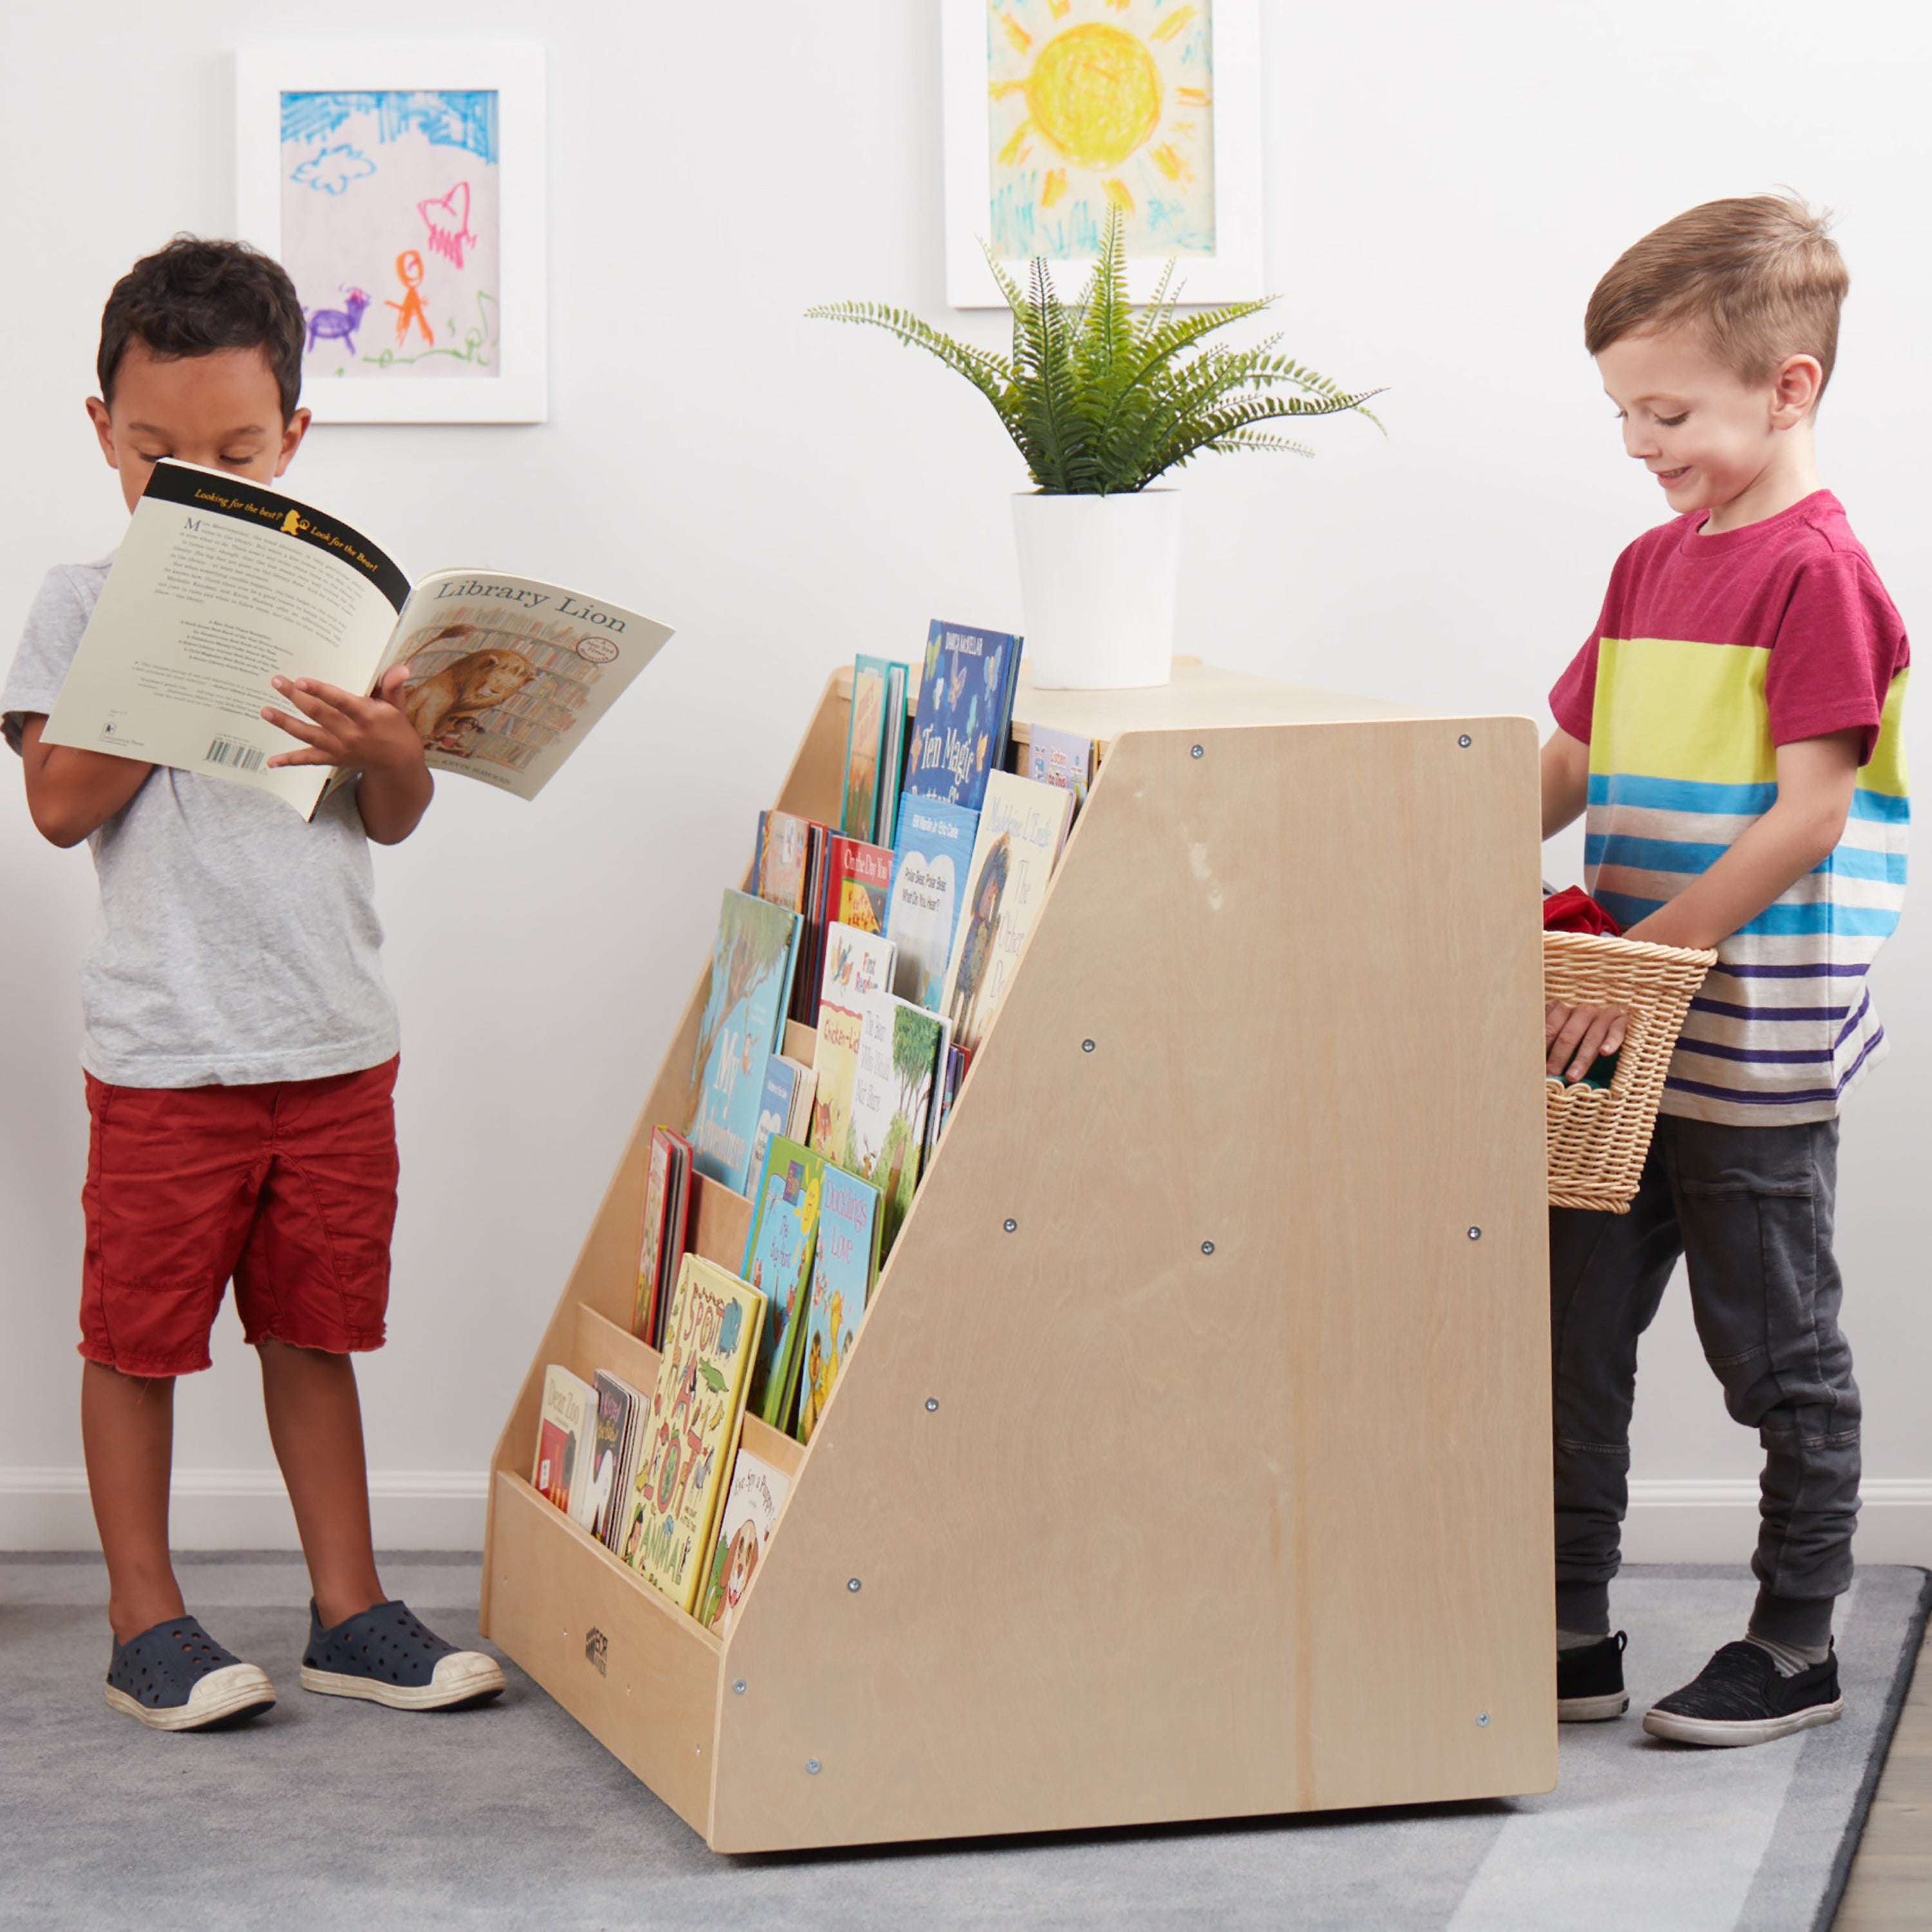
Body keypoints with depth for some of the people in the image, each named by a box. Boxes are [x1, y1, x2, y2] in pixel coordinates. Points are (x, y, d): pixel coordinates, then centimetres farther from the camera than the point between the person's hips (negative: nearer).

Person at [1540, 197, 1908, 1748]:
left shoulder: (1819, 573, -13)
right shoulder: (1651, 565, 12)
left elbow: (1804, 822, -19)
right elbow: (1572, 765, 17)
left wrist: (1639, 957, -22)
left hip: (1756, 1050, -8)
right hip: (1622, 1037, 8)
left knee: (1777, 1350, 4)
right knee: (1572, 1330, 10)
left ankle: (1796, 1651, 17)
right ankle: (1573, 1634, 21)